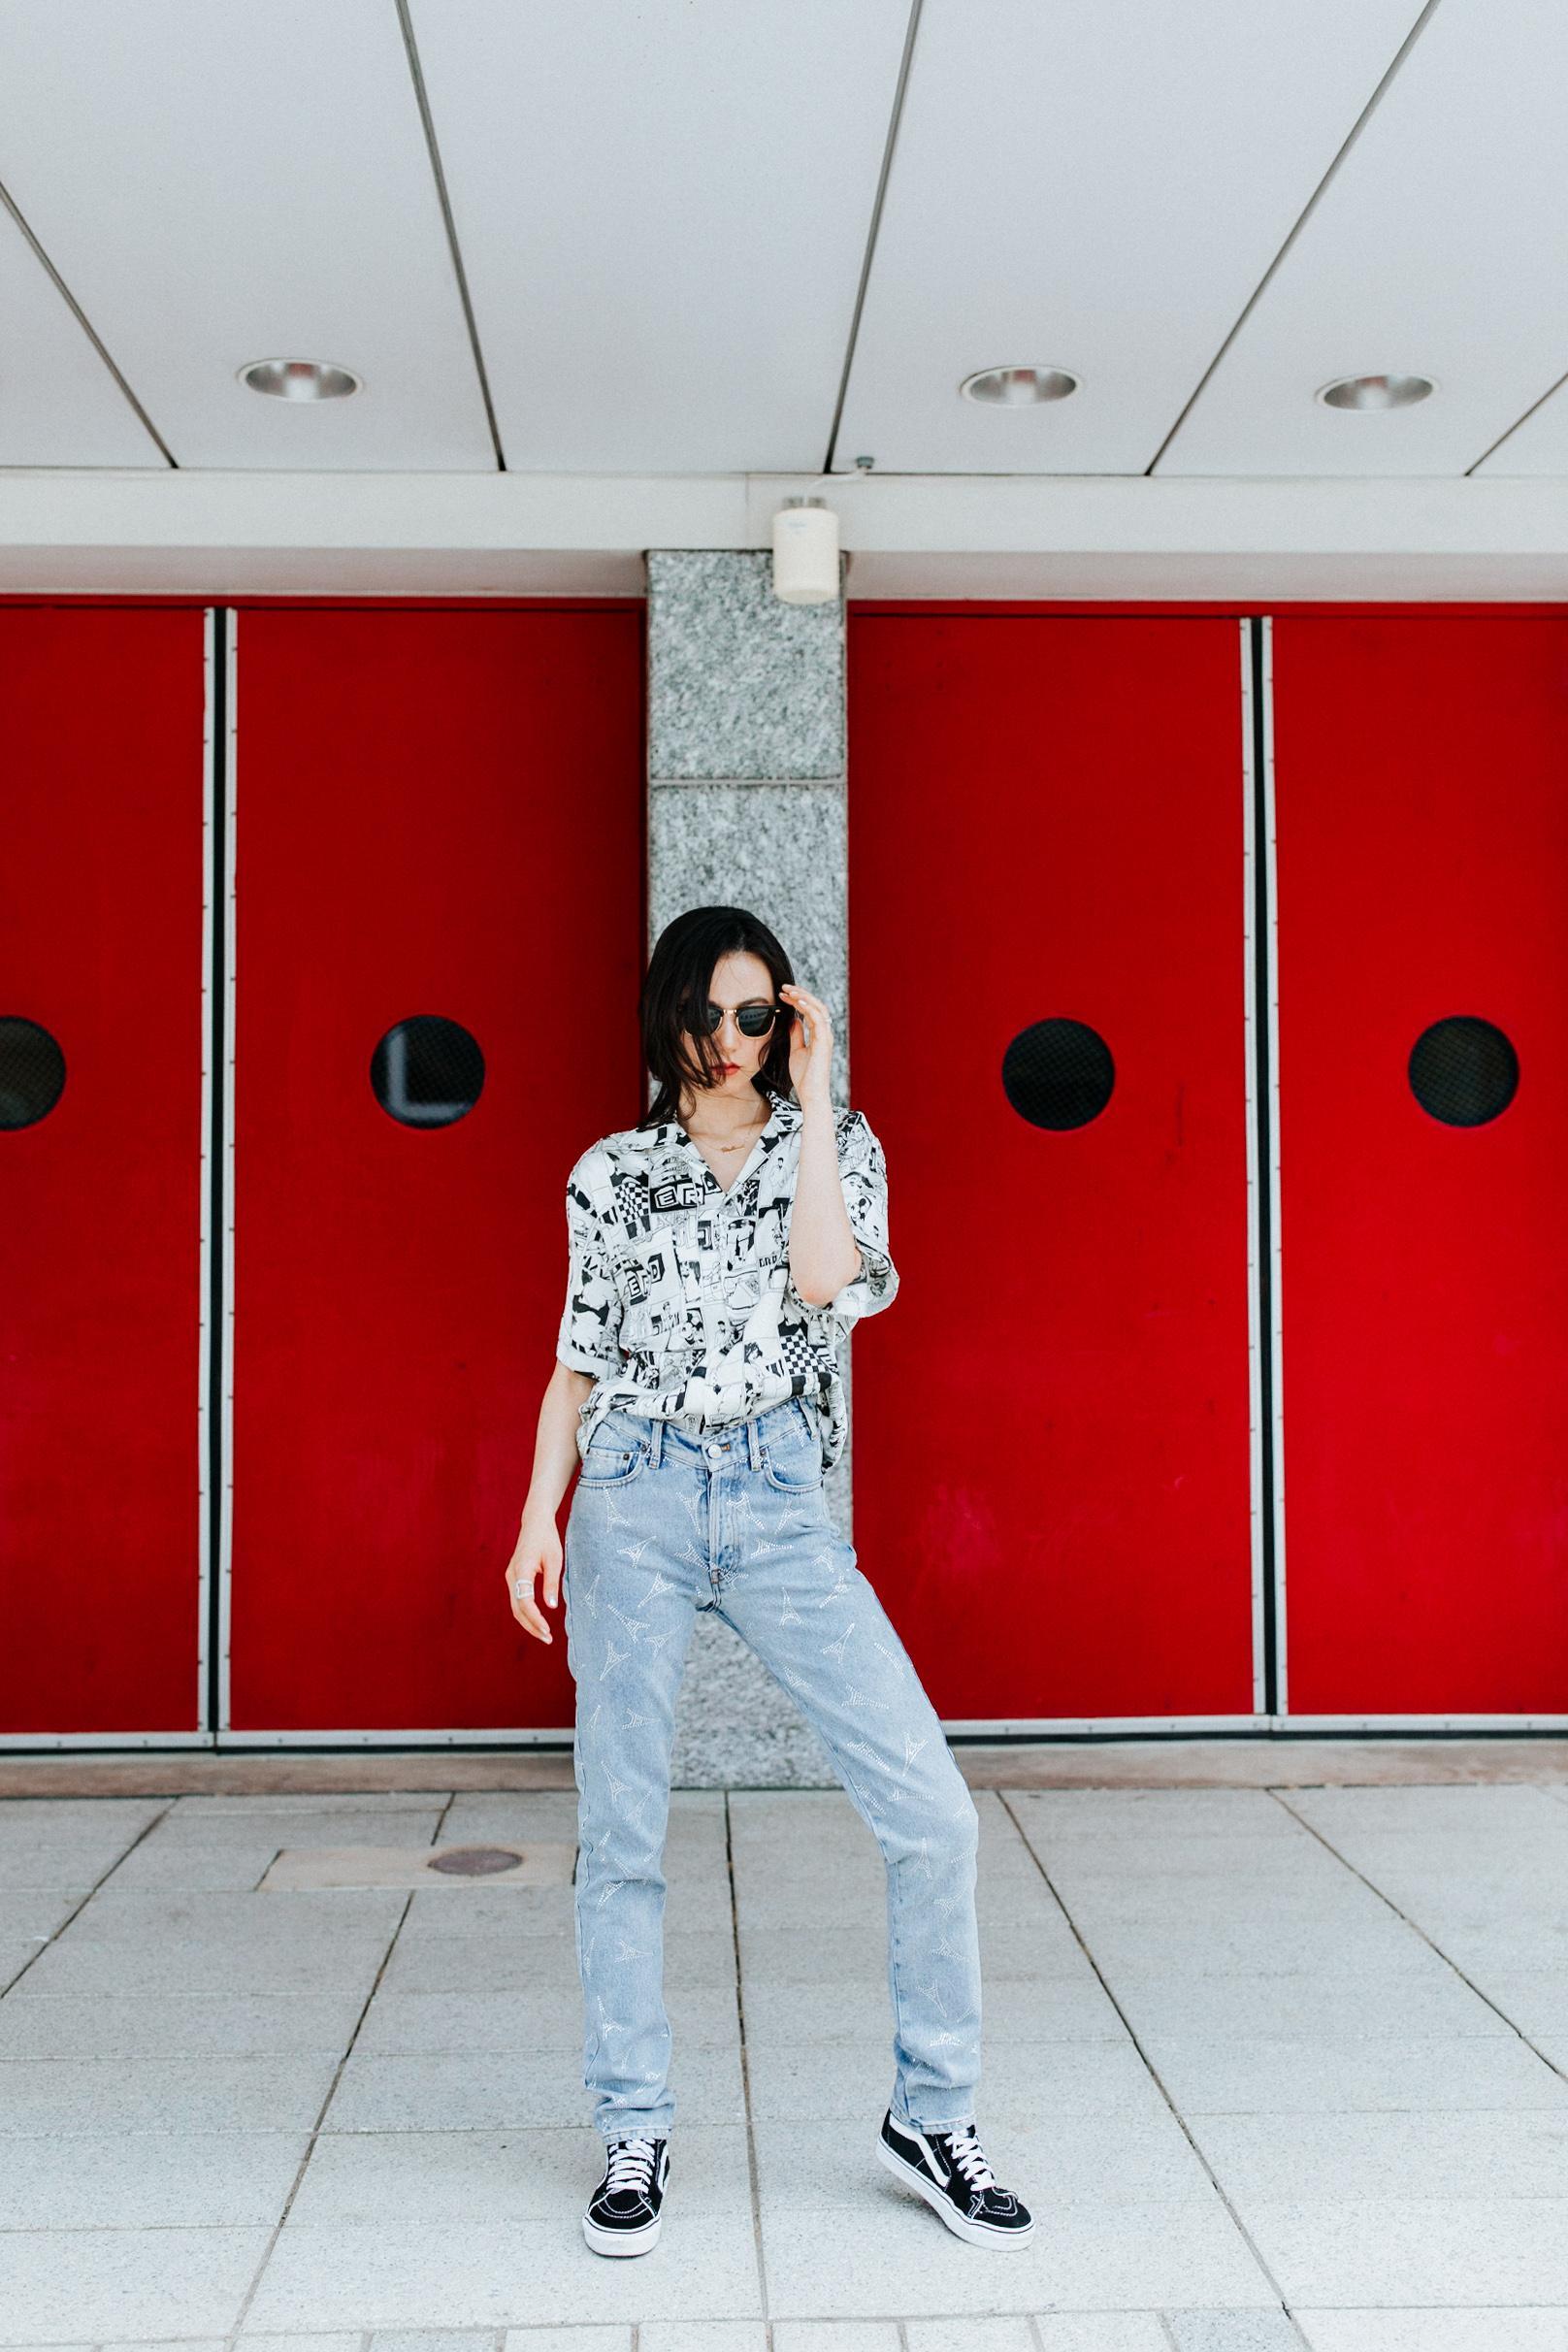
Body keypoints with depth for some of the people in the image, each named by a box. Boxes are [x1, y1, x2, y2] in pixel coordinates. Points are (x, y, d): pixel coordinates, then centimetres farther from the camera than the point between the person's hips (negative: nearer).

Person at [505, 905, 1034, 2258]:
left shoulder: (836, 1146, 8)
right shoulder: (612, 1172, 9)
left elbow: (827, 1280, -12)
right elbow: (580, 1359, 11)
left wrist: (812, 1094, -7)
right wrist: (538, 1519, 3)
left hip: (781, 1506, 0)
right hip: (635, 1501, 0)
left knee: (932, 1814, -7)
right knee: (621, 1832, 3)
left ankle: (932, 2116, 11)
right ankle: (634, 2136, 21)